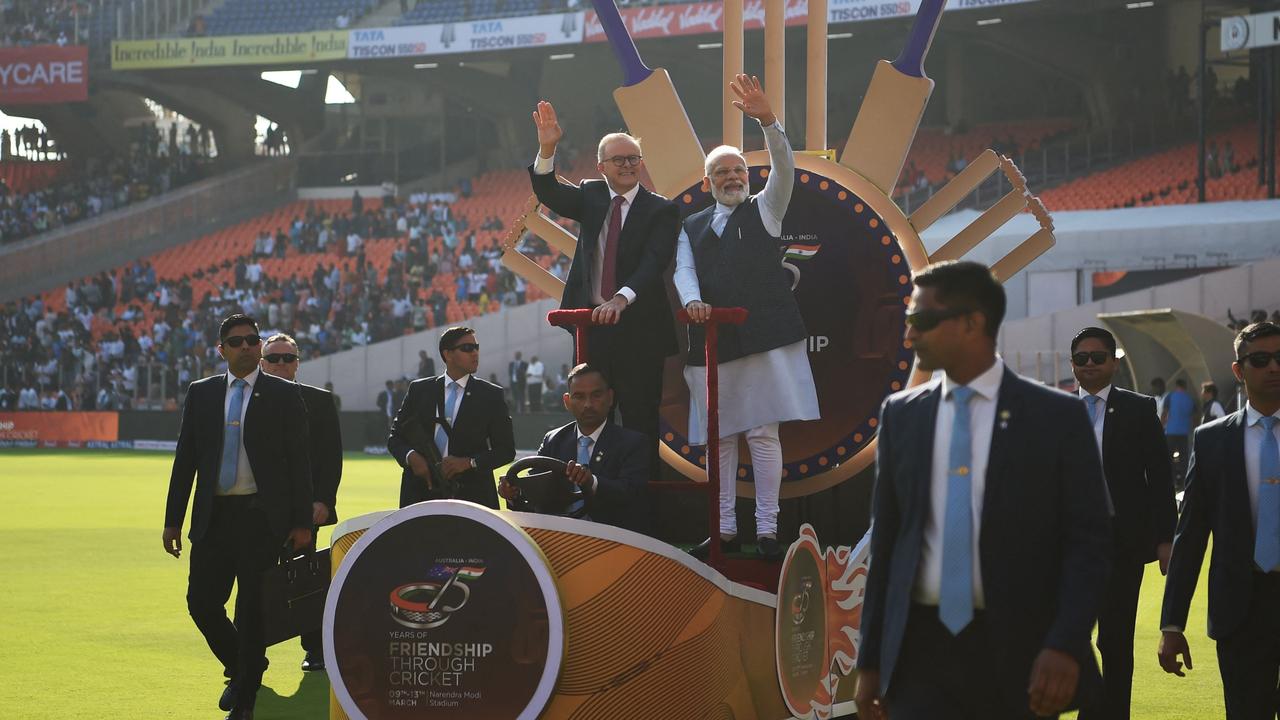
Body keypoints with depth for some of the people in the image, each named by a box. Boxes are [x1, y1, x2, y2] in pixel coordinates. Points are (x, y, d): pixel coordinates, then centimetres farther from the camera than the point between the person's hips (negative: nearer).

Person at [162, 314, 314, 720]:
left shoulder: (284, 395, 1)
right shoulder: (201, 394, 9)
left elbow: (300, 462, -1)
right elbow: (185, 459, 11)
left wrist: (302, 522, -6)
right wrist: (173, 519, 7)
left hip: (262, 518, -3)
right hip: (213, 516, 3)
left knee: (252, 609, -1)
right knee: (202, 602, 2)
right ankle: (242, 668, 28)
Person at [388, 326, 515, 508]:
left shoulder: (491, 395, 7)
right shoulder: (419, 390, 10)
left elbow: (506, 449, 5)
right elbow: (395, 438, 12)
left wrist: (468, 462, -11)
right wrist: (411, 456, -10)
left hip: (471, 496, -1)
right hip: (421, 496, 1)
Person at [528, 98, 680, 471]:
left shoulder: (661, 210, -2)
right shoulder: (591, 196, 11)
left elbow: (654, 262, -16)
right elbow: (549, 194, -5)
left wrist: (621, 299, -32)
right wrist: (547, 149, -24)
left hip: (639, 329, -3)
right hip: (591, 327, 4)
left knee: (641, 422, -1)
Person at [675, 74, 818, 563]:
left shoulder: (764, 210, 10)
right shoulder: (692, 227, 18)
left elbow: (785, 168, -7)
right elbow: (683, 271, 5)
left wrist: (767, 121, -23)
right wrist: (691, 300, -18)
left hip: (764, 336, -3)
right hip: (712, 341, 3)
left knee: (763, 433, -6)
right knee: (719, 438, 4)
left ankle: (766, 530, -4)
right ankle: (725, 530, 9)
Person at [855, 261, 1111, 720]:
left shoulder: (1057, 417, -2)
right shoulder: (901, 415, 8)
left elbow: (1088, 540, -4)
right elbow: (885, 541, 10)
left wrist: (1066, 646, -16)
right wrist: (870, 660, 7)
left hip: (1017, 651, -2)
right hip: (921, 647, 2)